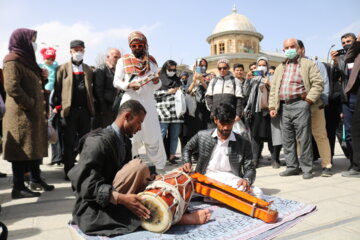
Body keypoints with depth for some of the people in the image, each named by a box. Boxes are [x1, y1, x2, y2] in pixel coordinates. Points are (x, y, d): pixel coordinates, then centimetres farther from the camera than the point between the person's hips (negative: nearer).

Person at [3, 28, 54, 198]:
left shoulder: (26, 60, 18)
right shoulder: (13, 60, -12)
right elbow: (12, 87, -24)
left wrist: (42, 78, 8)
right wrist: (29, 103, -18)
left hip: (34, 113, 10)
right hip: (22, 114, -10)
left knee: (35, 146, 15)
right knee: (22, 149, -4)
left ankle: (36, 180, 27)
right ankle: (18, 187, 6)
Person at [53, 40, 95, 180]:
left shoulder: (89, 70, 15)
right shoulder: (63, 68, 7)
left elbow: (92, 89, 13)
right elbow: (58, 88, 2)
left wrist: (93, 106, 5)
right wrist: (57, 105, -6)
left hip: (85, 109, 3)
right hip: (69, 110, -2)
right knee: (69, 142, 2)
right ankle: (69, 171, 11)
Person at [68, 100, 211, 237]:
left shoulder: (124, 141, 8)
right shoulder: (98, 141, -18)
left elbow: (129, 175, 6)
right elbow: (87, 185, -24)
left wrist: (148, 178, -9)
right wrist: (122, 198, -32)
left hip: (115, 201, 9)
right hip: (93, 209, -9)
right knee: (138, 166, -25)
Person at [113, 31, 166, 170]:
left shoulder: (151, 61, 13)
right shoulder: (123, 61, 8)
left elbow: (157, 86, 11)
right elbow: (116, 82, 3)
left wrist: (156, 80, -12)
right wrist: (128, 85, -16)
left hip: (148, 102, 2)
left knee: (153, 135, 2)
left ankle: (160, 166, 12)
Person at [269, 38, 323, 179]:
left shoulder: (308, 64, 6)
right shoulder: (280, 68, 21)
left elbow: (318, 83, -2)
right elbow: (273, 89, 16)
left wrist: (309, 99, -12)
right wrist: (272, 106, 6)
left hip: (300, 105, -5)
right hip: (284, 106, 5)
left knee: (303, 138, -4)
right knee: (287, 139, 8)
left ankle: (306, 168, 7)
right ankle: (292, 167, 18)